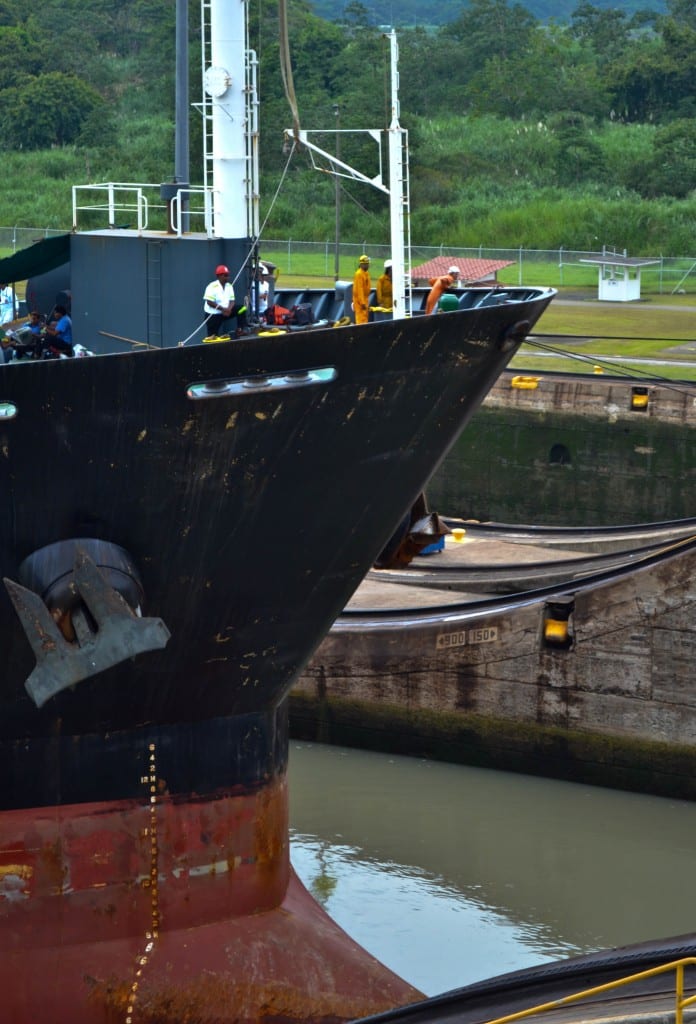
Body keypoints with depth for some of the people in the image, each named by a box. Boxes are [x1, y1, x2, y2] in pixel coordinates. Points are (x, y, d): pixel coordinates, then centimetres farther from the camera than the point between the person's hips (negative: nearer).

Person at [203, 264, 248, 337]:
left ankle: (241, 330, -11)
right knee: (212, 336, -7)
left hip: (226, 311, 5)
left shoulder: (229, 286, 5)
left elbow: (232, 301, 3)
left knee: (241, 308, -11)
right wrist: (223, 309, -24)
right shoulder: (212, 287, -16)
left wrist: (229, 309, -20)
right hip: (213, 314, -5)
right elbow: (209, 302, -22)